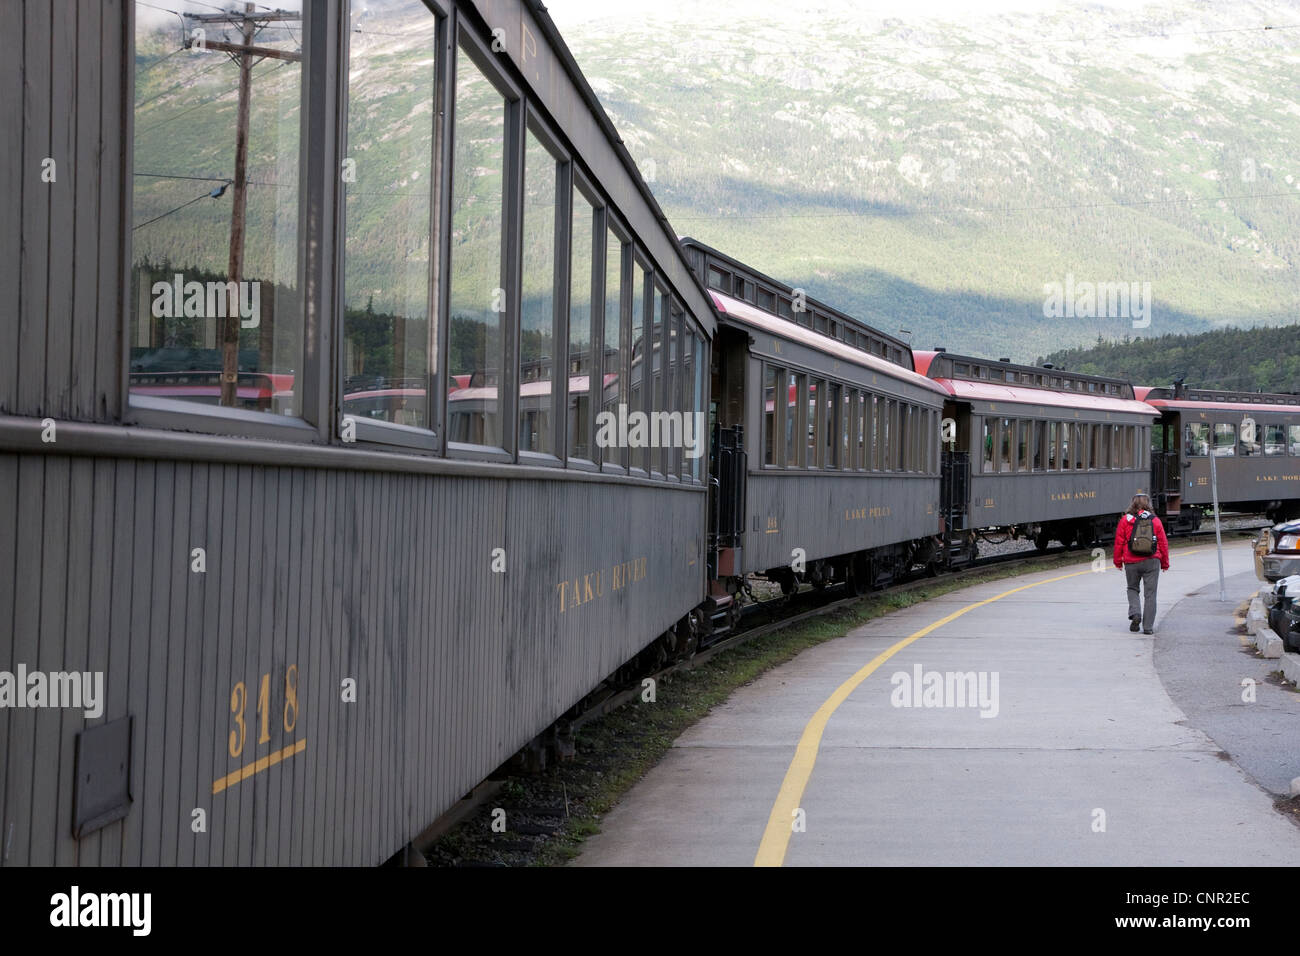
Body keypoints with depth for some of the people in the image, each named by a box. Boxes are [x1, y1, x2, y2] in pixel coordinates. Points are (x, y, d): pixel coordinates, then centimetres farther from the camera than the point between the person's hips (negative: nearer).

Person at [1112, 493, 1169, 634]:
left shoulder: (1125, 520, -1)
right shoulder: (1155, 520, 2)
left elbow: (1119, 542, 1)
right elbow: (1163, 543, 7)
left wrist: (1118, 561, 12)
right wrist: (1165, 563, 17)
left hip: (1131, 562, 0)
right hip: (1152, 562, 0)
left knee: (1132, 589, 20)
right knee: (1150, 594, 4)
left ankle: (1135, 613, -4)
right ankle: (1148, 626, 2)